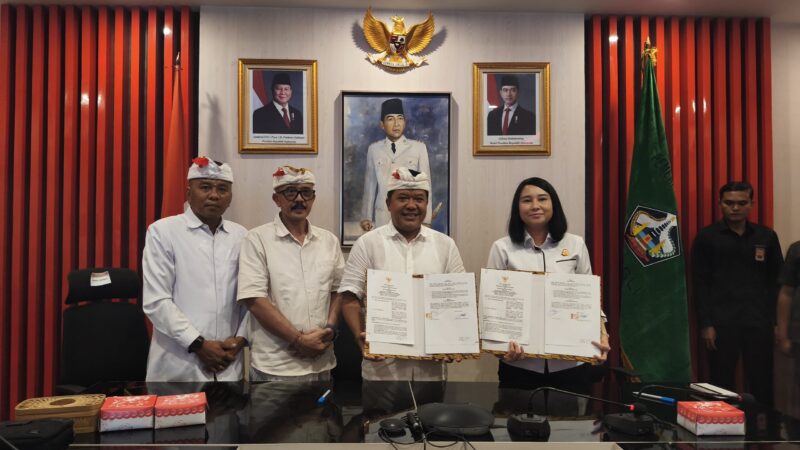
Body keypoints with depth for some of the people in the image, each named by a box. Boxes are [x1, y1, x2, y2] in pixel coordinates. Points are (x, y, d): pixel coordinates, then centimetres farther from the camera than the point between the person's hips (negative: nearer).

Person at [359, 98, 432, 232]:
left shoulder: (419, 148, -1)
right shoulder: (374, 149, 5)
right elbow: (370, 185, 10)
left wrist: (426, 220, -1)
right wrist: (366, 217, 12)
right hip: (382, 218, 1)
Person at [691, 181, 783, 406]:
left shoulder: (767, 236, 7)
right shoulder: (706, 237, 0)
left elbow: (776, 282, 9)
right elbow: (700, 283, -2)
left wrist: (776, 321, 3)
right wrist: (705, 324, -7)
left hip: (758, 323, 2)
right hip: (721, 323, -2)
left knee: (762, 385, 6)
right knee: (721, 384, 6)